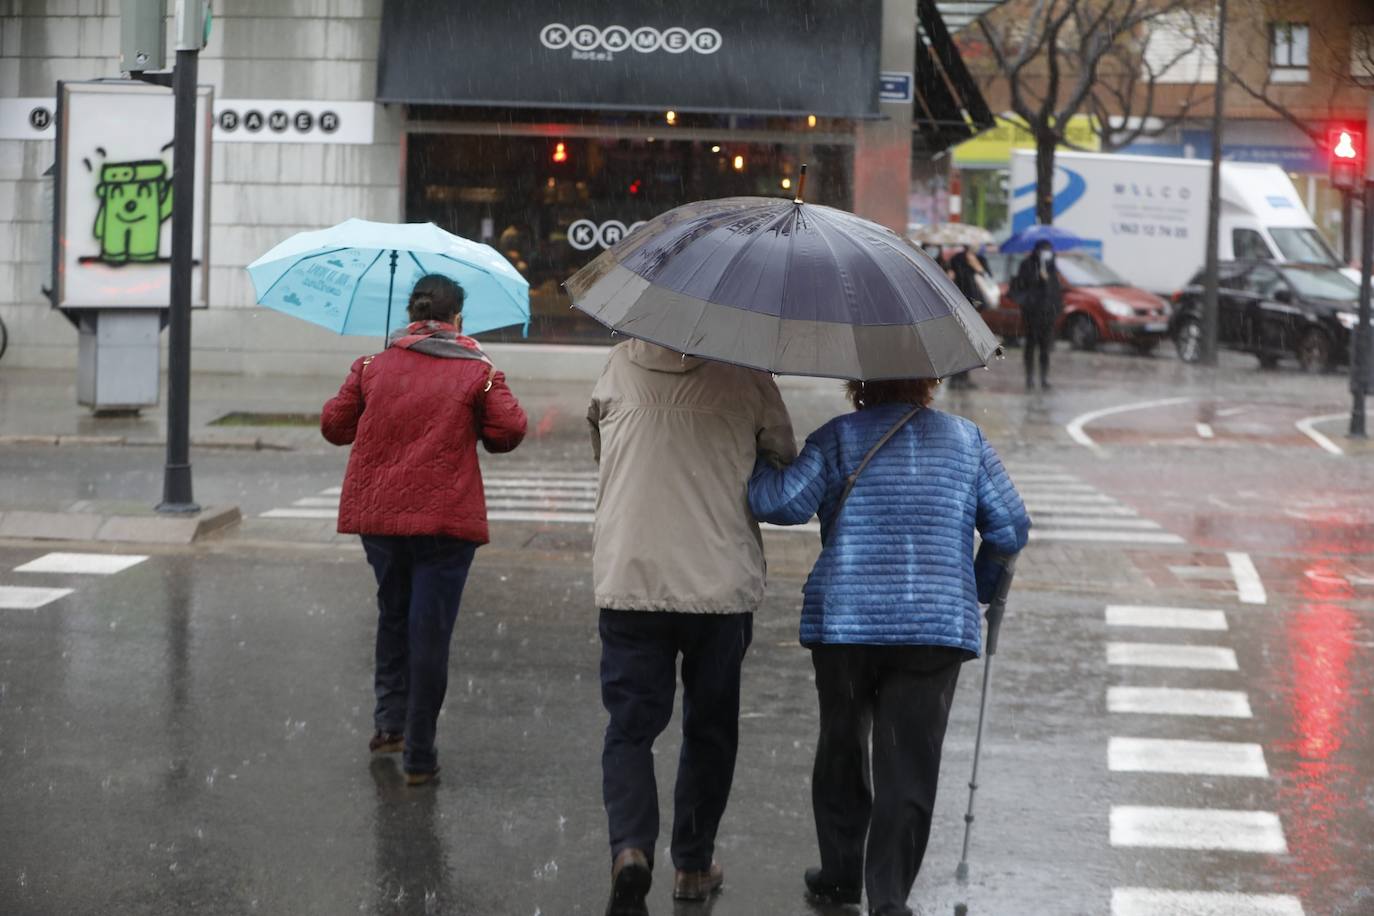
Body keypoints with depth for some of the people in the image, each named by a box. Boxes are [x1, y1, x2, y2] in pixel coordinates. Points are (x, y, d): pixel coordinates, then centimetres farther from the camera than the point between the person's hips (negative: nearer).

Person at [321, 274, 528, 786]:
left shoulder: (373, 368, 6)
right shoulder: (477, 372, -2)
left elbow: (335, 426, 9)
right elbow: (508, 433, -4)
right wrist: (496, 392, 15)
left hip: (378, 515, 3)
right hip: (445, 519, -3)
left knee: (392, 616, 25)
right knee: (430, 632, 0)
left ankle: (390, 720, 18)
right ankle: (418, 757, 2)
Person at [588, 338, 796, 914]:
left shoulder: (619, 366, 1)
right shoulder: (746, 377, -5)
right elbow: (786, 469, 6)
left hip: (628, 580, 1)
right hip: (721, 581, -1)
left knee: (629, 726, 6)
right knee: (709, 727, 15)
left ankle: (630, 847, -16)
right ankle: (693, 865, 23)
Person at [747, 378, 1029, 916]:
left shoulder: (838, 438, 2)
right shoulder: (966, 439, 10)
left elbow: (786, 501, -12)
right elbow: (1011, 527, 10)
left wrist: (758, 468, 8)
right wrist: (982, 585, 26)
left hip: (845, 621, 0)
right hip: (939, 624, 0)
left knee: (842, 749, 17)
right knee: (909, 764, 0)